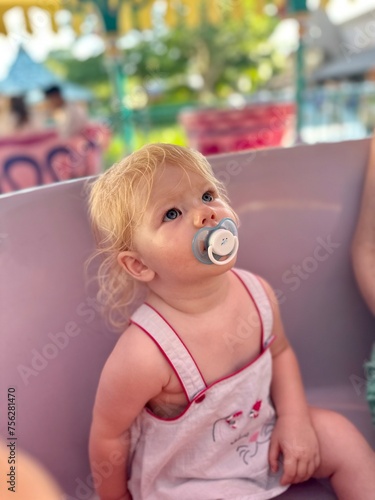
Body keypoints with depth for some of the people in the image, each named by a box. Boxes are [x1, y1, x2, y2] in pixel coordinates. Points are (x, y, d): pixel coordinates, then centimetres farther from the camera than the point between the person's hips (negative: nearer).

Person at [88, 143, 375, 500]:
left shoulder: (257, 292, -19)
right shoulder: (143, 356, -36)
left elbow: (279, 352, 2)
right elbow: (109, 436, -18)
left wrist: (295, 419, -7)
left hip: (262, 437, 5)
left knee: (339, 434, 5)